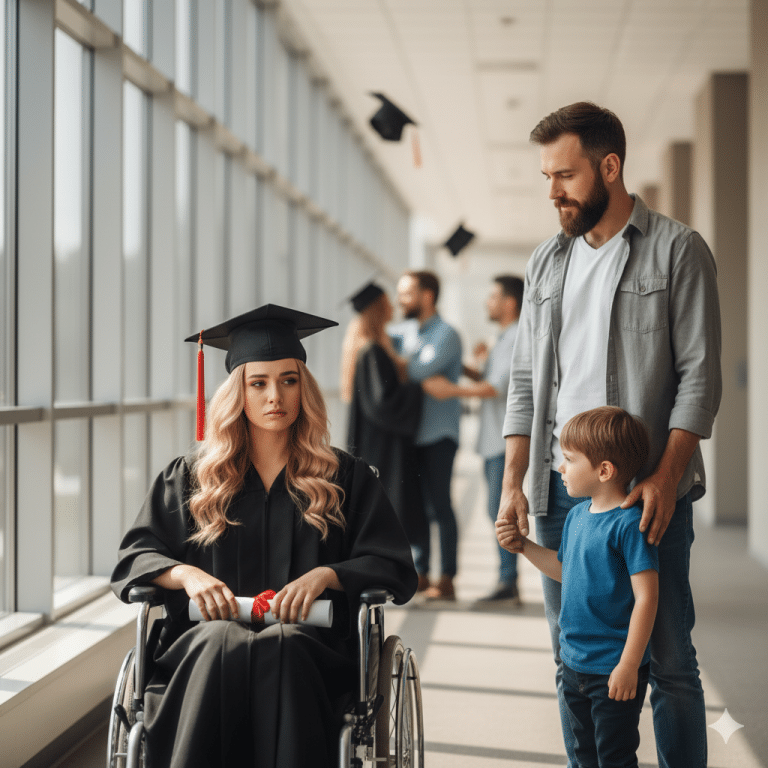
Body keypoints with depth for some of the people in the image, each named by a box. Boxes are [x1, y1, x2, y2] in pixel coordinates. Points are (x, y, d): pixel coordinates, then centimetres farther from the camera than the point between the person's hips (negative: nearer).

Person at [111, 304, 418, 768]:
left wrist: (326, 574, -10)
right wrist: (185, 573, -9)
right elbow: (133, 558, 13)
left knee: (282, 645, -37)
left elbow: (397, 570, 9)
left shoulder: (348, 479, 17)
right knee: (222, 641, -36)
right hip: (203, 643, 1)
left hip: (310, 643, -1)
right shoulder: (189, 479, 20)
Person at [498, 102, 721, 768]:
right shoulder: (547, 261, 14)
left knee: (667, 659, 0)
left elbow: (699, 376, -6)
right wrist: (513, 482, 6)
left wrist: (665, 478, -15)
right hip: (560, 488, 5)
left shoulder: (677, 250, 0)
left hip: (648, 487, -5)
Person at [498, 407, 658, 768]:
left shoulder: (629, 522, -20)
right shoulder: (577, 515, 6)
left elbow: (646, 597, -21)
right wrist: (523, 545, 13)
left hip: (614, 670, -8)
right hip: (574, 663, 8)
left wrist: (629, 664, -22)